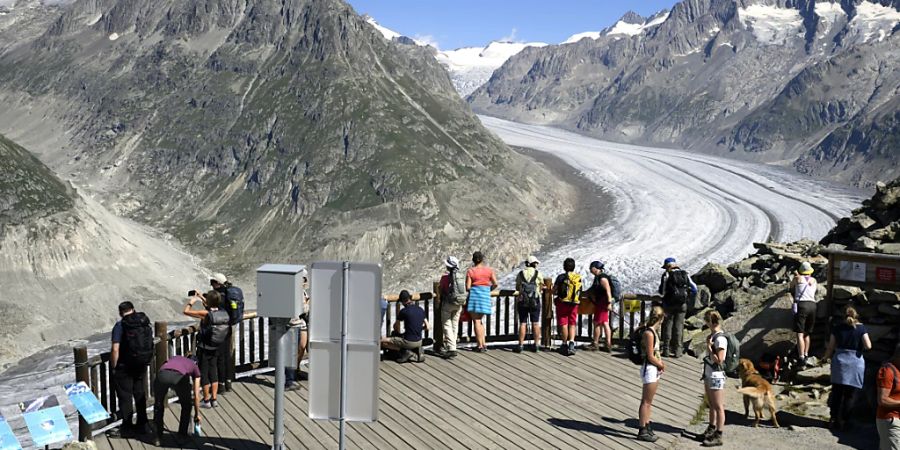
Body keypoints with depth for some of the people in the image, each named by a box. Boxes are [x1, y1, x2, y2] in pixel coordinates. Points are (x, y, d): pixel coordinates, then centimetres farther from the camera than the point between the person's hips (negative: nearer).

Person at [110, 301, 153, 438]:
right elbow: (150, 345, 7)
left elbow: (115, 350, -19)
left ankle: (127, 428, 11)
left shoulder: (120, 326, -14)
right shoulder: (146, 323, 2)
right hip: (142, 366, 5)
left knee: (125, 397, 6)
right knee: (140, 395, 17)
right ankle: (142, 425, 25)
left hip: (124, 367, -5)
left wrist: (113, 367, -9)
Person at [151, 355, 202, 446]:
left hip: (162, 375, 2)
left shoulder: (174, 358, 42)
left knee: (158, 405, 27)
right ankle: (182, 435, 31)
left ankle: (158, 437, 28)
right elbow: (196, 396, 36)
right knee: (186, 406, 26)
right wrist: (197, 414, 47)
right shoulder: (195, 368, 34)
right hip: (179, 376, -2)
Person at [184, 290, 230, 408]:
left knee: (204, 374, 7)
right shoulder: (223, 313, -5)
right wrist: (202, 298, 20)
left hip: (205, 349, -6)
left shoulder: (206, 314, -23)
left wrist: (192, 301, 0)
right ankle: (214, 399, 21)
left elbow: (186, 311, -17)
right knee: (213, 373, 16)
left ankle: (206, 400, 15)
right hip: (217, 349, 6)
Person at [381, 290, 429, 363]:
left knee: (382, 341, -2)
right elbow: (427, 327, 8)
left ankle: (406, 352, -7)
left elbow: (395, 327, 3)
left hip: (409, 342, -7)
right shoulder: (421, 310, 4)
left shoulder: (404, 311, -12)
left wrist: (397, 332, 24)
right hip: (419, 342, 7)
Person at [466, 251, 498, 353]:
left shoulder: (470, 271, -3)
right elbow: (495, 284, 2)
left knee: (476, 321, 2)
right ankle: (484, 343, 14)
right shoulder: (489, 270, 4)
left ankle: (480, 346, 0)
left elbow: (467, 287, -6)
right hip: (485, 295, 3)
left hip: (474, 294, -3)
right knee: (480, 320, 18)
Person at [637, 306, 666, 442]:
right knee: (646, 401, -2)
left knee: (649, 401, 18)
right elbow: (650, 356, -20)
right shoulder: (649, 333, -21)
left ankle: (646, 426, 28)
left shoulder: (653, 331, 9)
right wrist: (661, 365, -6)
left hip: (654, 369, 10)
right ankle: (642, 431, 5)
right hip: (649, 369, -10)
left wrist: (660, 362, 2)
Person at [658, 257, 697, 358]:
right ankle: (677, 351, 8)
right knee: (679, 326, 9)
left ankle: (666, 350, 9)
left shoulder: (666, 275, -7)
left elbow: (662, 291, -7)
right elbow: (694, 289, 4)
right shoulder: (685, 274, 4)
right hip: (682, 304, 3)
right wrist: (686, 295, 16)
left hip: (669, 304, -3)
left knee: (667, 325, 8)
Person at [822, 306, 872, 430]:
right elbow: (868, 346, -13)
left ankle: (833, 419, 16)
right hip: (855, 363, -2)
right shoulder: (861, 328, -6)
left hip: (839, 361, 2)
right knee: (850, 395, 6)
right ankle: (842, 421, 7)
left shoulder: (837, 328, -1)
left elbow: (831, 347, 0)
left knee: (836, 393, 13)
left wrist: (826, 358, 14)